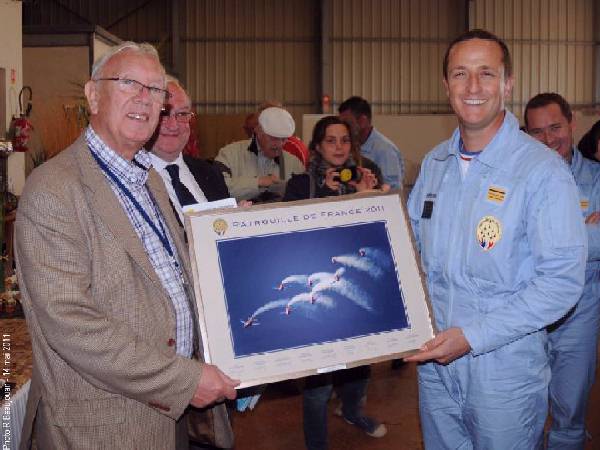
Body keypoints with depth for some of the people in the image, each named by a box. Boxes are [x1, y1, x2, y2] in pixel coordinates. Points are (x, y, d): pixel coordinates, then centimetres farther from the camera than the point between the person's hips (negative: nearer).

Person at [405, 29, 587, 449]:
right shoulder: (434, 163, 5)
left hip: (505, 371, -5)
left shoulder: (543, 170, -16)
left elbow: (562, 280, -19)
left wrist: (472, 336, -22)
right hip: (435, 362, 6)